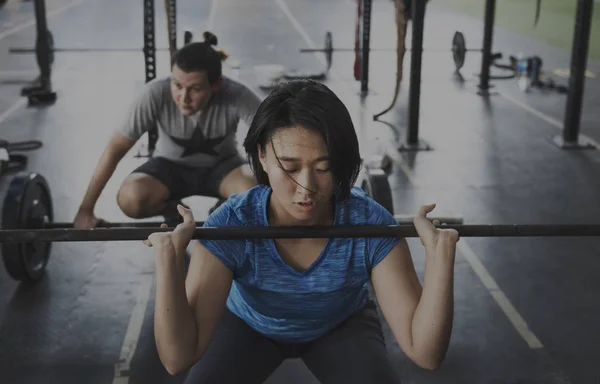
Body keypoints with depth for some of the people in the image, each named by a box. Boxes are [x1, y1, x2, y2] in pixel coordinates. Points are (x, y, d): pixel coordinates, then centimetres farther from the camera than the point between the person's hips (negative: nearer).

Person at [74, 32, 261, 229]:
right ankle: (172, 210, 4)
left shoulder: (237, 96, -32)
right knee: (130, 199, -31)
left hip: (221, 165, 0)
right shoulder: (156, 93, -31)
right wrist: (85, 211, -25)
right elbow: (116, 148, -25)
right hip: (171, 164, 0)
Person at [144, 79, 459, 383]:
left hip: (341, 325, 1)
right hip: (251, 325, 0)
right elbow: (179, 358, -39)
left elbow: (425, 353, -34)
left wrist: (439, 254, -47)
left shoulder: (370, 226, -33)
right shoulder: (230, 227, -35)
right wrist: (169, 258, -52)